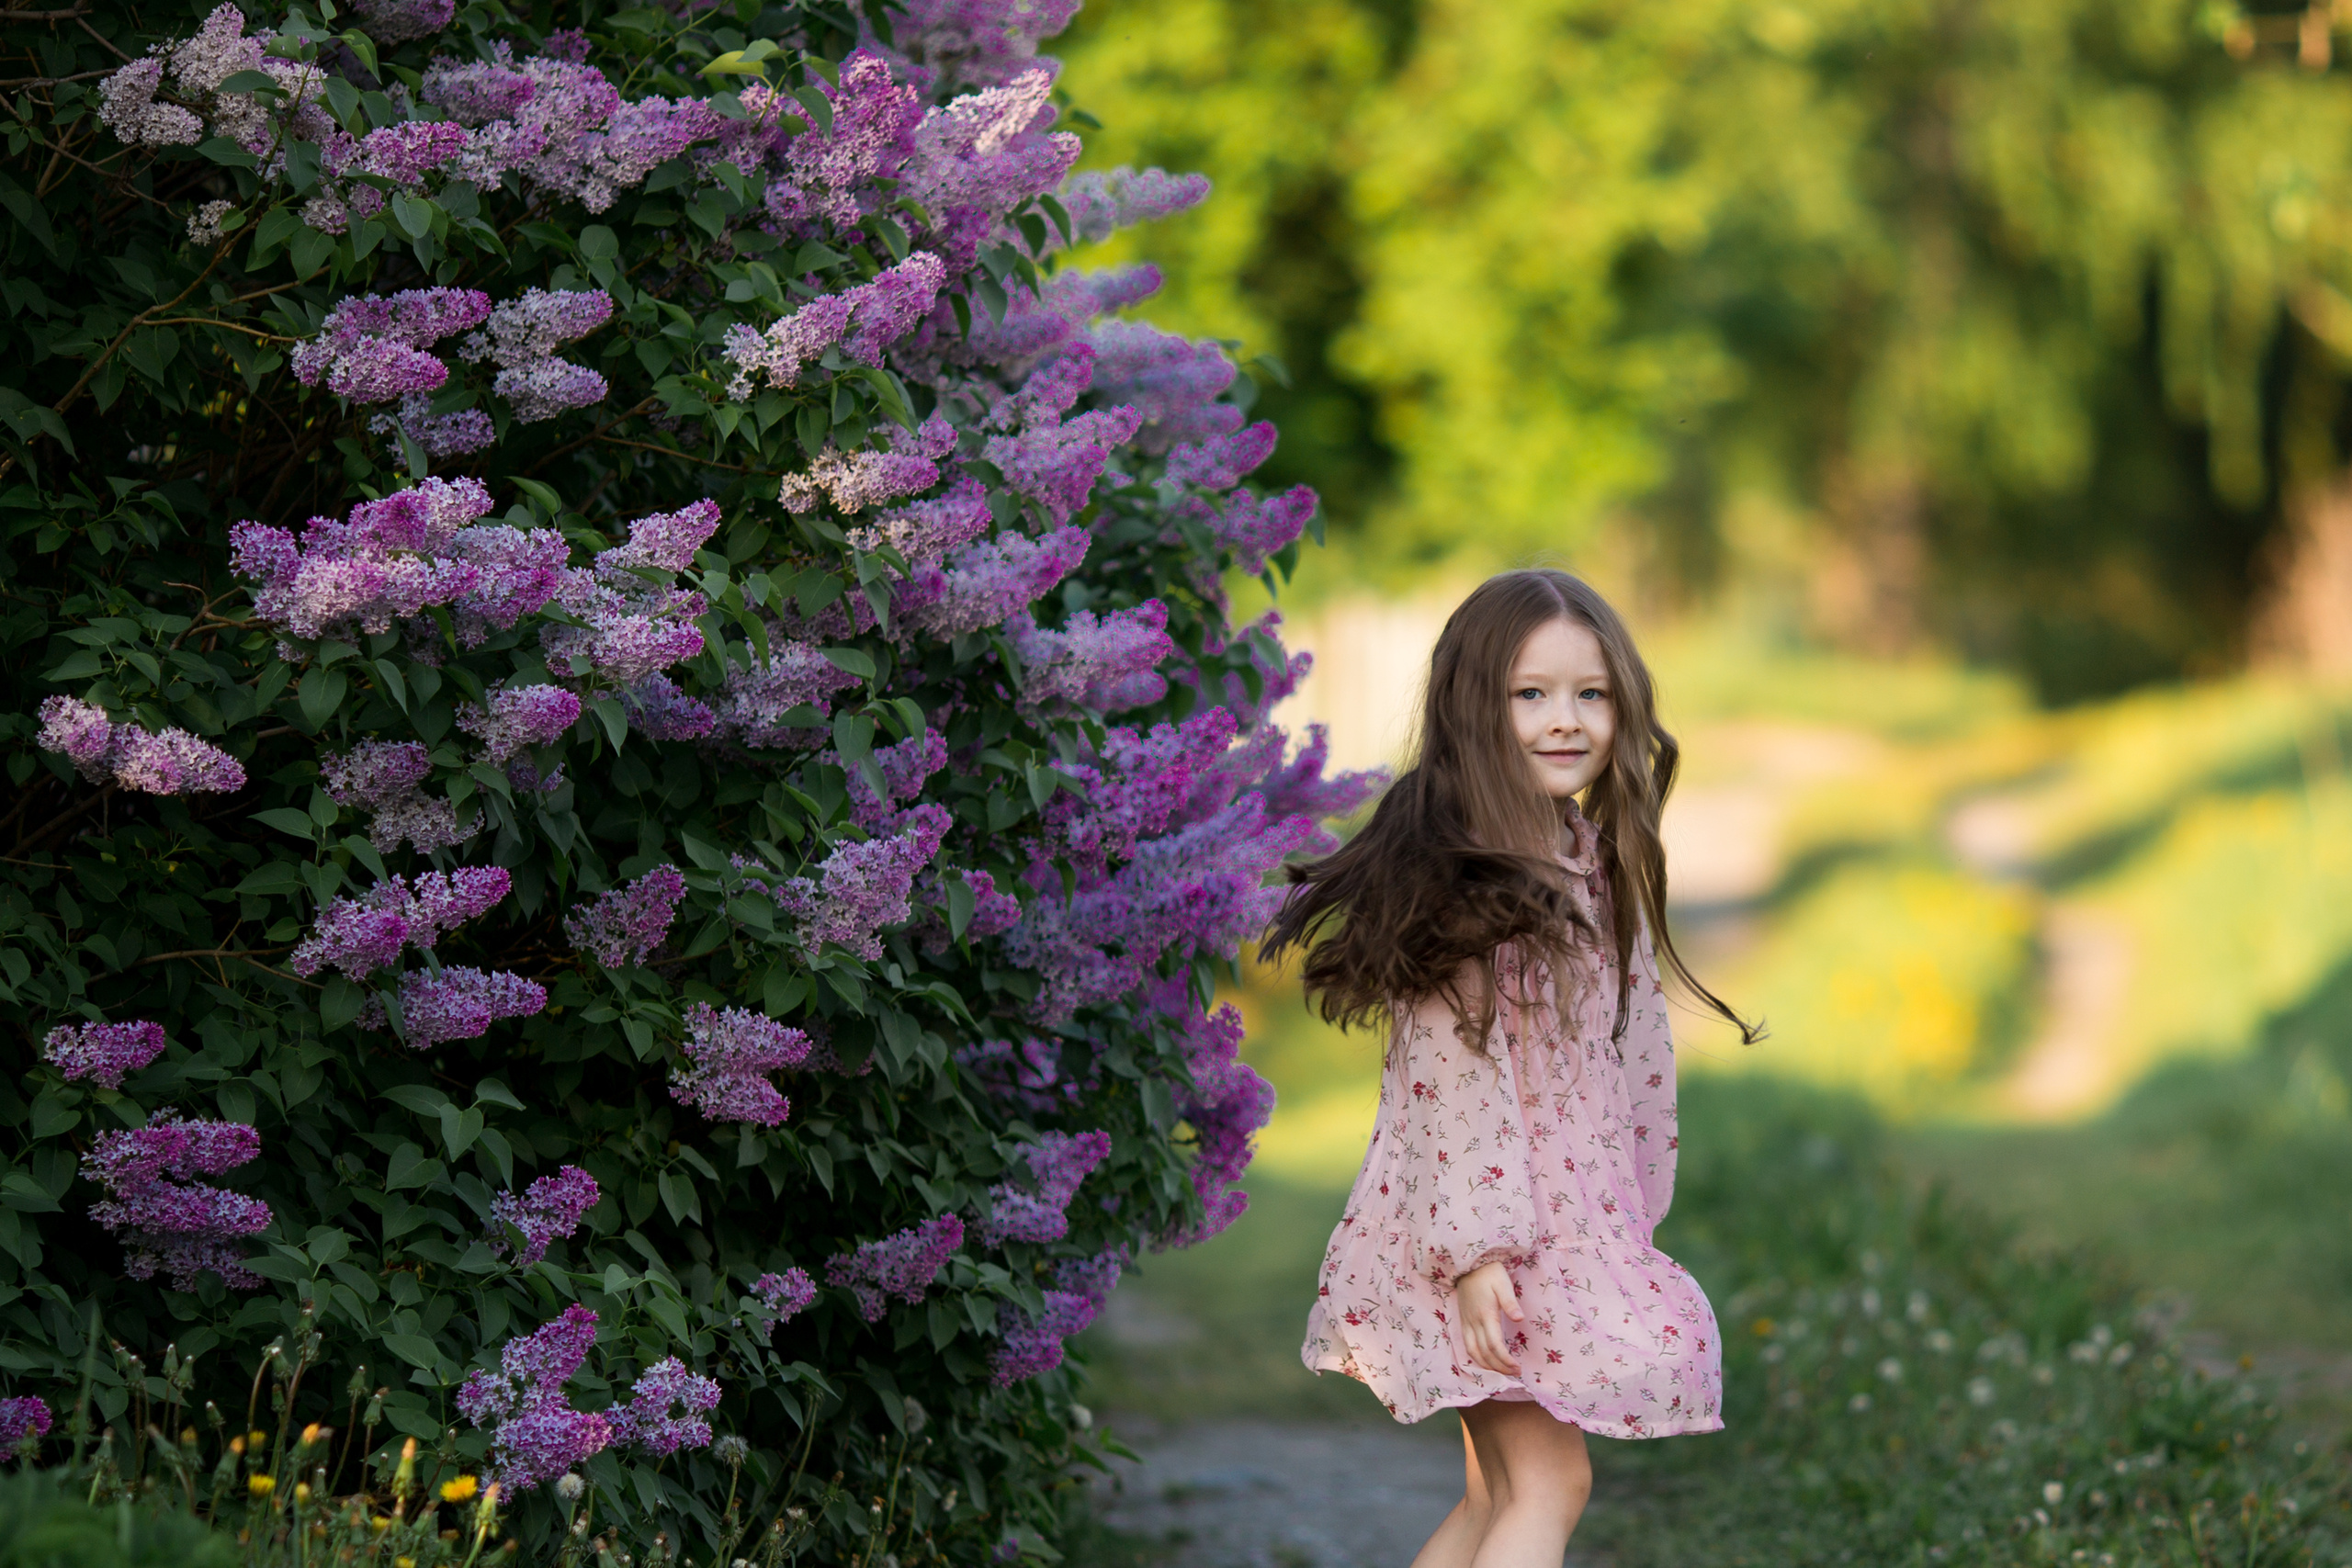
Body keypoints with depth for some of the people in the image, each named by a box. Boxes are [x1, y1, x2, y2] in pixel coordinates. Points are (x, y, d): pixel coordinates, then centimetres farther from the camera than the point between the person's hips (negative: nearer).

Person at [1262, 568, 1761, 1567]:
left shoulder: (1601, 860, 11)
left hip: (1580, 1220, 9)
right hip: (1489, 1232, -9)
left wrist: (1632, 1218, 20)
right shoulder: (1457, 876, -16)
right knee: (1546, 1484, -12)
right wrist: (1477, 1246, -23)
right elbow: (1452, 1070, -19)